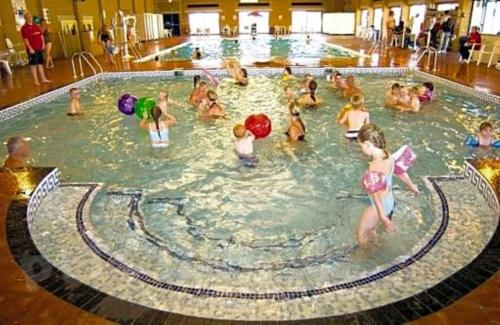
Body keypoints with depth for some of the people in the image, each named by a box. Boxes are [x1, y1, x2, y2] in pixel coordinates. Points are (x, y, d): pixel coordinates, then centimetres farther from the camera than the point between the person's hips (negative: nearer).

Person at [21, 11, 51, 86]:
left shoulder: (36, 26, 13)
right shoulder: (24, 28, -7)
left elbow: (41, 35, 17)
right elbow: (25, 39, -12)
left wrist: (43, 44, 5)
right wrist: (30, 48, -18)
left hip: (39, 48, 6)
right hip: (32, 49, -6)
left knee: (40, 63, 11)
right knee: (33, 64, -1)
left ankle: (43, 79, 16)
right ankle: (36, 80, 3)